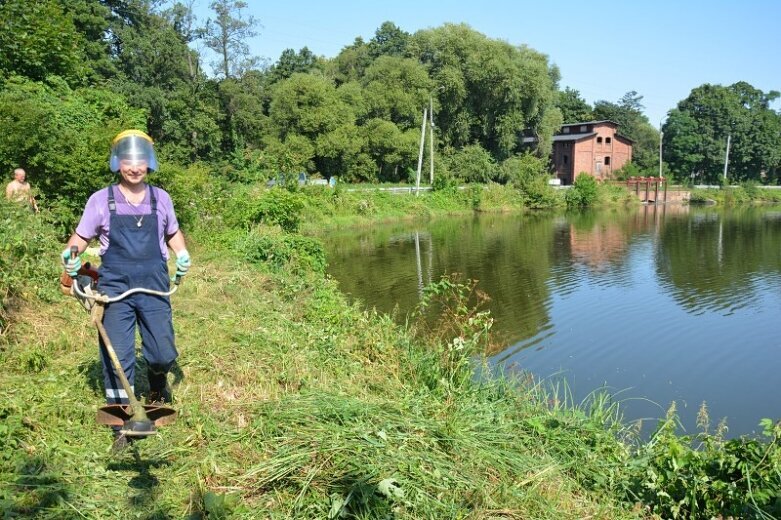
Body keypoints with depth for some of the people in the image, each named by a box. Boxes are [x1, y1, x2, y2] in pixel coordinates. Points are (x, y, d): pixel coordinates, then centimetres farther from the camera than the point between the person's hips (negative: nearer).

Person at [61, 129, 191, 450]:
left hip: (154, 289, 2)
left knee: (164, 354, 1)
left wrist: (182, 254, 1)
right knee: (118, 359, -2)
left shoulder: (161, 199, 5)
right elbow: (81, 237, 7)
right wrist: (70, 254, -14)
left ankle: (157, 384, 39)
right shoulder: (101, 200, -1)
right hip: (115, 289, -1)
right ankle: (122, 428, 14)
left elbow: (173, 233, 20)